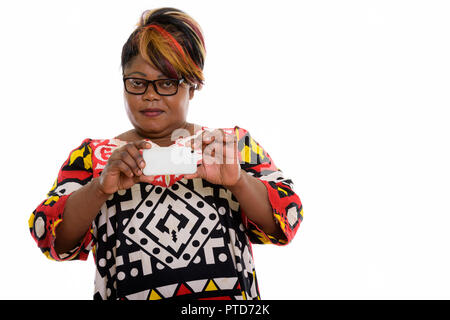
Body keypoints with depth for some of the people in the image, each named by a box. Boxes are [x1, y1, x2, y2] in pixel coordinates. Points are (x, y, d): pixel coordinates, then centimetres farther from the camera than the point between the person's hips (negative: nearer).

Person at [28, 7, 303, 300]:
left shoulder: (237, 145, 9)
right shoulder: (92, 155, 9)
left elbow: (285, 223, 1)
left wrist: (237, 181, -15)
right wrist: (101, 187, -16)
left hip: (228, 293, 0)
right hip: (129, 292, 0)